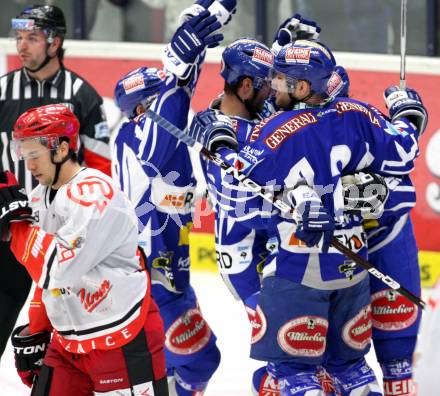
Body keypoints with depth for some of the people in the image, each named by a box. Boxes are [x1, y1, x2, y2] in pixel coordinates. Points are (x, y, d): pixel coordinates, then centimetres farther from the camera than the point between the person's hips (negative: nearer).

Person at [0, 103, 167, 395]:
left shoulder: (95, 194, -20)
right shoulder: (40, 198, 9)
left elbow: (60, 268, -28)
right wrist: (34, 333, 19)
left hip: (123, 343, -9)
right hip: (67, 343, 9)